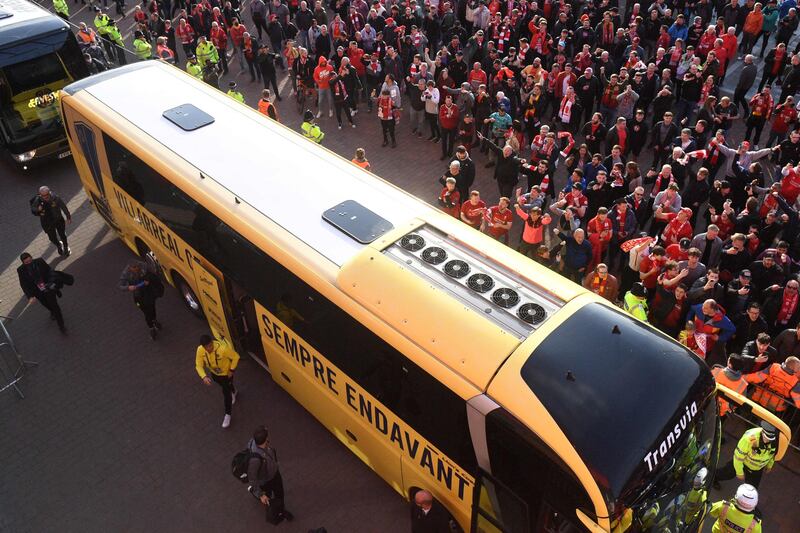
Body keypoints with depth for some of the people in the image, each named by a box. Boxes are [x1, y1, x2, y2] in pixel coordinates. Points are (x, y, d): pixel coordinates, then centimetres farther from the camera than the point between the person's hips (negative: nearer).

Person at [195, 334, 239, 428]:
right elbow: (198, 365, -19)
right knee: (225, 387, 31)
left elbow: (236, 357, -25)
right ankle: (233, 392, 66)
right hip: (214, 373, 4)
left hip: (226, 373, -4)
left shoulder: (223, 348, -41)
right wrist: (204, 377, -34)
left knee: (226, 393, 6)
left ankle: (227, 414, 29)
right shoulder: (200, 350, -29)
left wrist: (232, 370, -20)